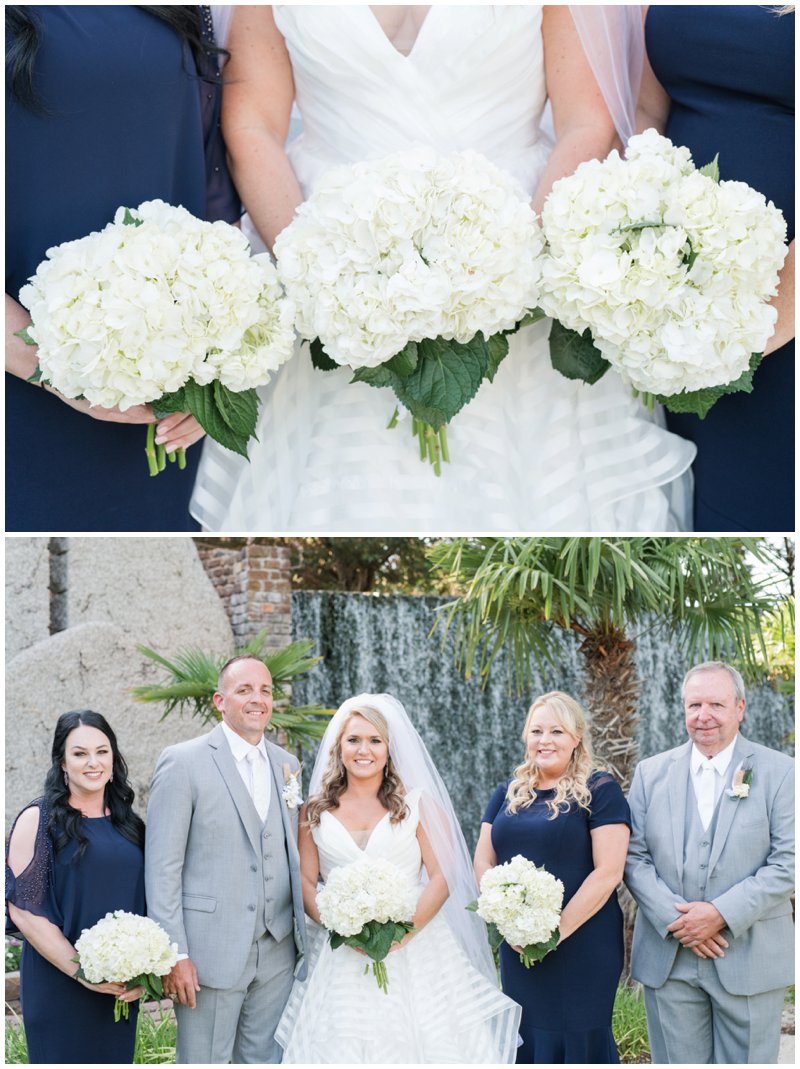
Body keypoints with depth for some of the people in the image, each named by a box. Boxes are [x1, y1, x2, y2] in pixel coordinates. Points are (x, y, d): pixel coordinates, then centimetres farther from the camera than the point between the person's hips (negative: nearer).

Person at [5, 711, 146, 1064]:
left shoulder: (127, 823, 9)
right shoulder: (38, 819, -6)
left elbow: (142, 902, 12)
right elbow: (22, 908, -12)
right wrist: (82, 972, -16)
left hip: (121, 992, 4)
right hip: (60, 989, -4)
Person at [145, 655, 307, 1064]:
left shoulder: (286, 764, 11)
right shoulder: (182, 762, -7)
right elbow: (163, 866, -9)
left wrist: (307, 934, 10)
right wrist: (174, 953, -13)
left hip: (278, 951, 5)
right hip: (210, 949, -5)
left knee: (266, 1059, 10)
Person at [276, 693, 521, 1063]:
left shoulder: (417, 804, 4)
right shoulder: (317, 811, 9)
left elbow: (442, 878, -2)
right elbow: (305, 882, 6)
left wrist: (402, 933, -16)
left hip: (413, 947, -1)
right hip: (343, 958, 1)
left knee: (416, 1040, -6)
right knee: (342, 1045, -3)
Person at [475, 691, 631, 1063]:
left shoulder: (600, 791, -5)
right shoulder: (508, 794, 12)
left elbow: (608, 871, -12)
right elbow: (483, 862, 10)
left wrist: (558, 930, -17)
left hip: (581, 946, -5)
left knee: (578, 1039, 0)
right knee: (526, 1040, 8)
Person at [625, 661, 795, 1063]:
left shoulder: (779, 772, -1)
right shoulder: (651, 773, 8)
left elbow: (787, 863, -7)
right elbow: (635, 858, 4)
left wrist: (722, 913, -16)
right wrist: (675, 919, -11)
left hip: (750, 959, -2)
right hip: (668, 959, 2)